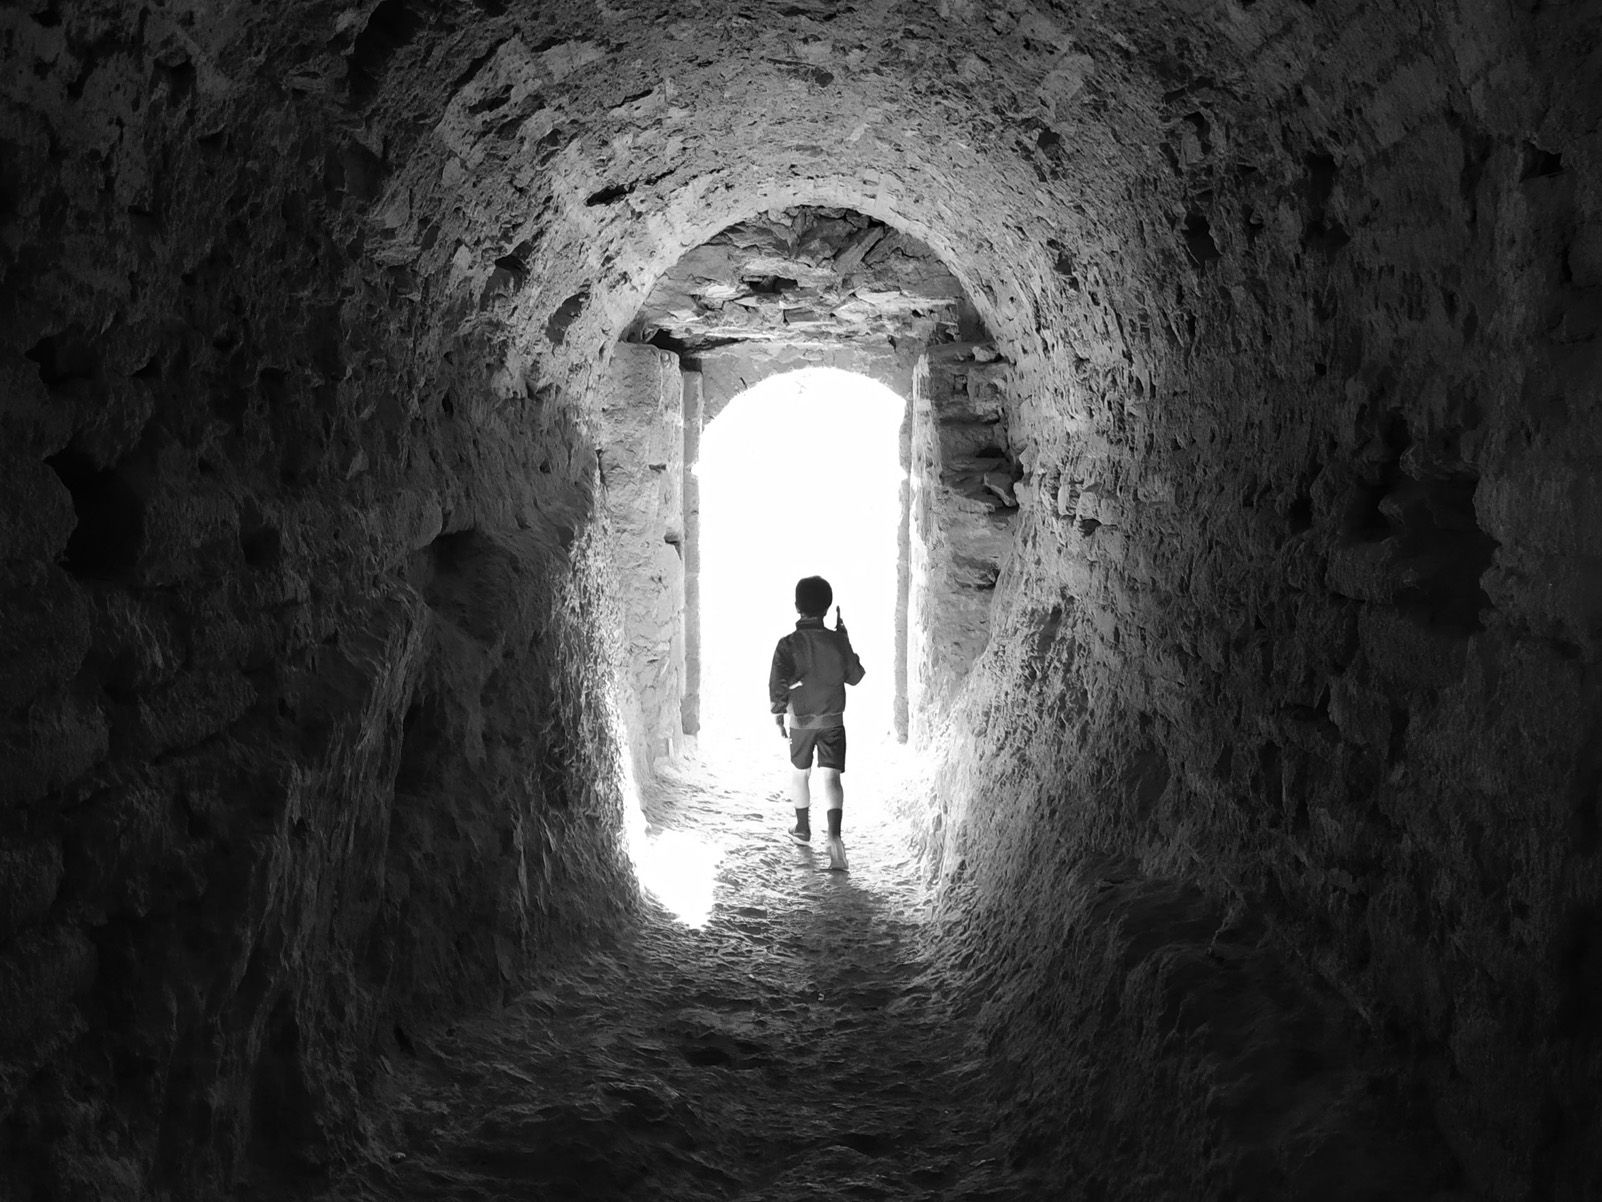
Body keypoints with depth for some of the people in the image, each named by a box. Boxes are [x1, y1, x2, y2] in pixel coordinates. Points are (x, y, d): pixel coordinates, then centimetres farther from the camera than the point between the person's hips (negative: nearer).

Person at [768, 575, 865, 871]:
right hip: (833, 719, 1)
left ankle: (803, 827, 34)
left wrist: (778, 714, -2)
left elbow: (778, 683, -15)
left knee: (799, 772, 19)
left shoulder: (788, 644, -12)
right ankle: (834, 835, -22)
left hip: (801, 720, -1)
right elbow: (854, 677, 6)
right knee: (830, 776, -4)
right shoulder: (837, 641, -6)